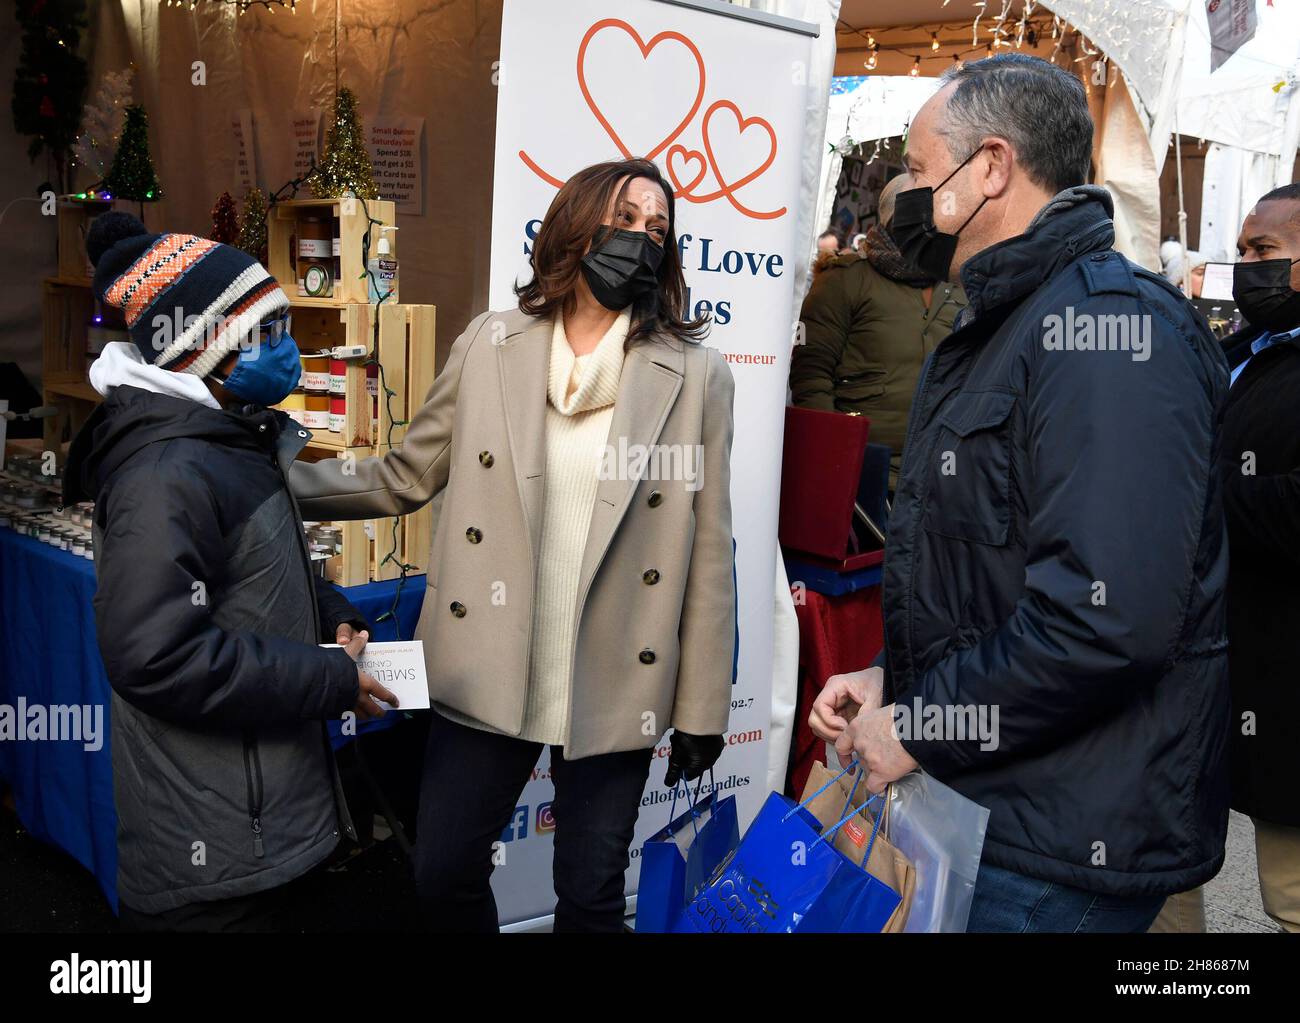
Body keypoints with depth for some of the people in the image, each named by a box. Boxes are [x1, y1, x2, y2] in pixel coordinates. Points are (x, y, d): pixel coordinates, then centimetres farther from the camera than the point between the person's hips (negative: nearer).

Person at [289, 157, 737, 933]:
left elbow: (708, 550, -3)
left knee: (591, 898, 13)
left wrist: (703, 707, -2)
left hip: (613, 688, -1)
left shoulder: (696, 375, -4)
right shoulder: (489, 346, 2)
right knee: (444, 877, 12)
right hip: (485, 673, 2)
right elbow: (405, 477, 7)